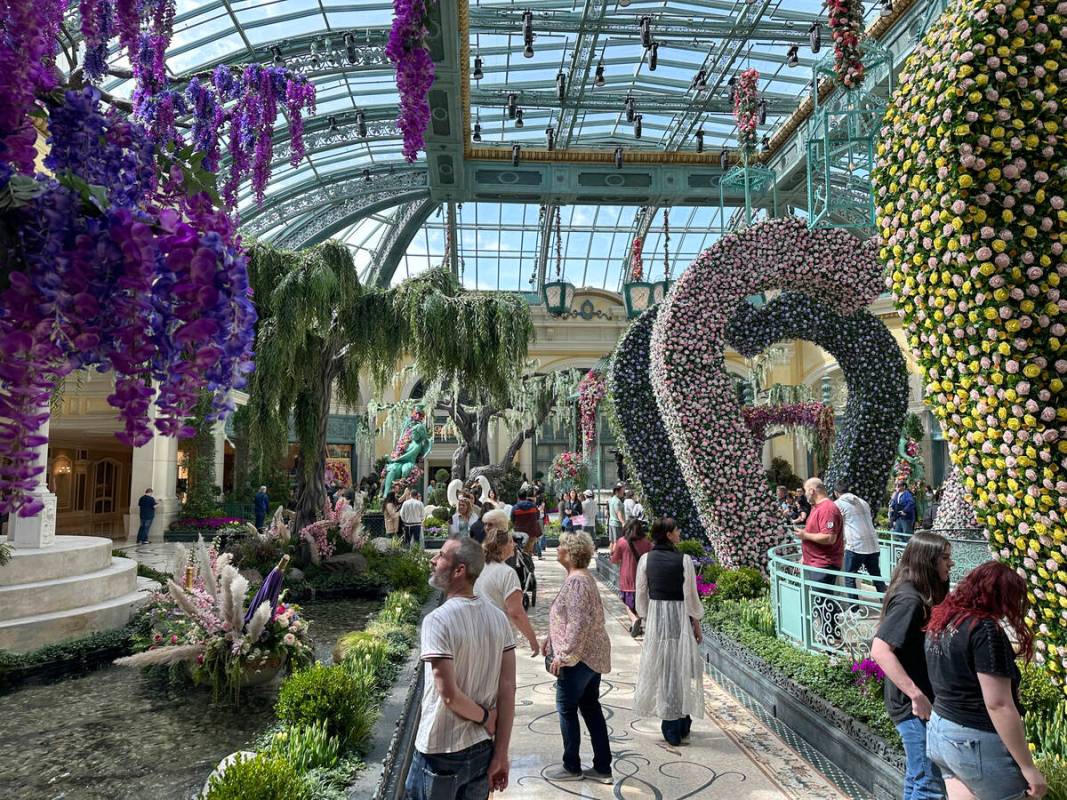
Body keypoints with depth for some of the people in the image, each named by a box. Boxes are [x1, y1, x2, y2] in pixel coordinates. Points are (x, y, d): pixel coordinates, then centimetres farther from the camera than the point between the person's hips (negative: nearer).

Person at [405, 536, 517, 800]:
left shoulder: (437, 620, -21)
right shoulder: (498, 617, -3)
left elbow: (449, 695, -24)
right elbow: (507, 689, -3)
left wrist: (484, 717, -6)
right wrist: (501, 755, 1)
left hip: (441, 754, -5)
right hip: (483, 750, 5)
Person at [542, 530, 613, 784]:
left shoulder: (576, 582, -21)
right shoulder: (584, 577, 11)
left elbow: (579, 624, -27)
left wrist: (563, 655, -23)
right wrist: (550, 638, 21)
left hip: (579, 658, -9)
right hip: (594, 655, 9)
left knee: (567, 709, 5)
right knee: (591, 708, 14)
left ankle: (572, 767, 18)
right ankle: (603, 768, 22)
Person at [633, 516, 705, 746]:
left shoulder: (646, 559, -4)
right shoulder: (684, 560, -13)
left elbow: (641, 594, 2)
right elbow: (691, 596, -9)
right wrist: (697, 624, 3)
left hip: (655, 616, 3)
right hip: (680, 616, -2)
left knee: (661, 668, 11)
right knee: (680, 667, 10)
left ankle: (672, 729, 19)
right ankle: (682, 725, 21)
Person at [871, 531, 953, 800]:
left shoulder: (915, 595, 7)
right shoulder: (910, 600, -21)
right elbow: (879, 650, -29)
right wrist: (916, 695, -27)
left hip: (916, 704, 10)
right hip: (915, 706, -10)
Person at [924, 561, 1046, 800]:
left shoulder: (940, 621, 6)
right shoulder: (985, 629, -19)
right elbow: (998, 705, -21)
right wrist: (1028, 767, -15)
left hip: (940, 731, 8)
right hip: (978, 744, -8)